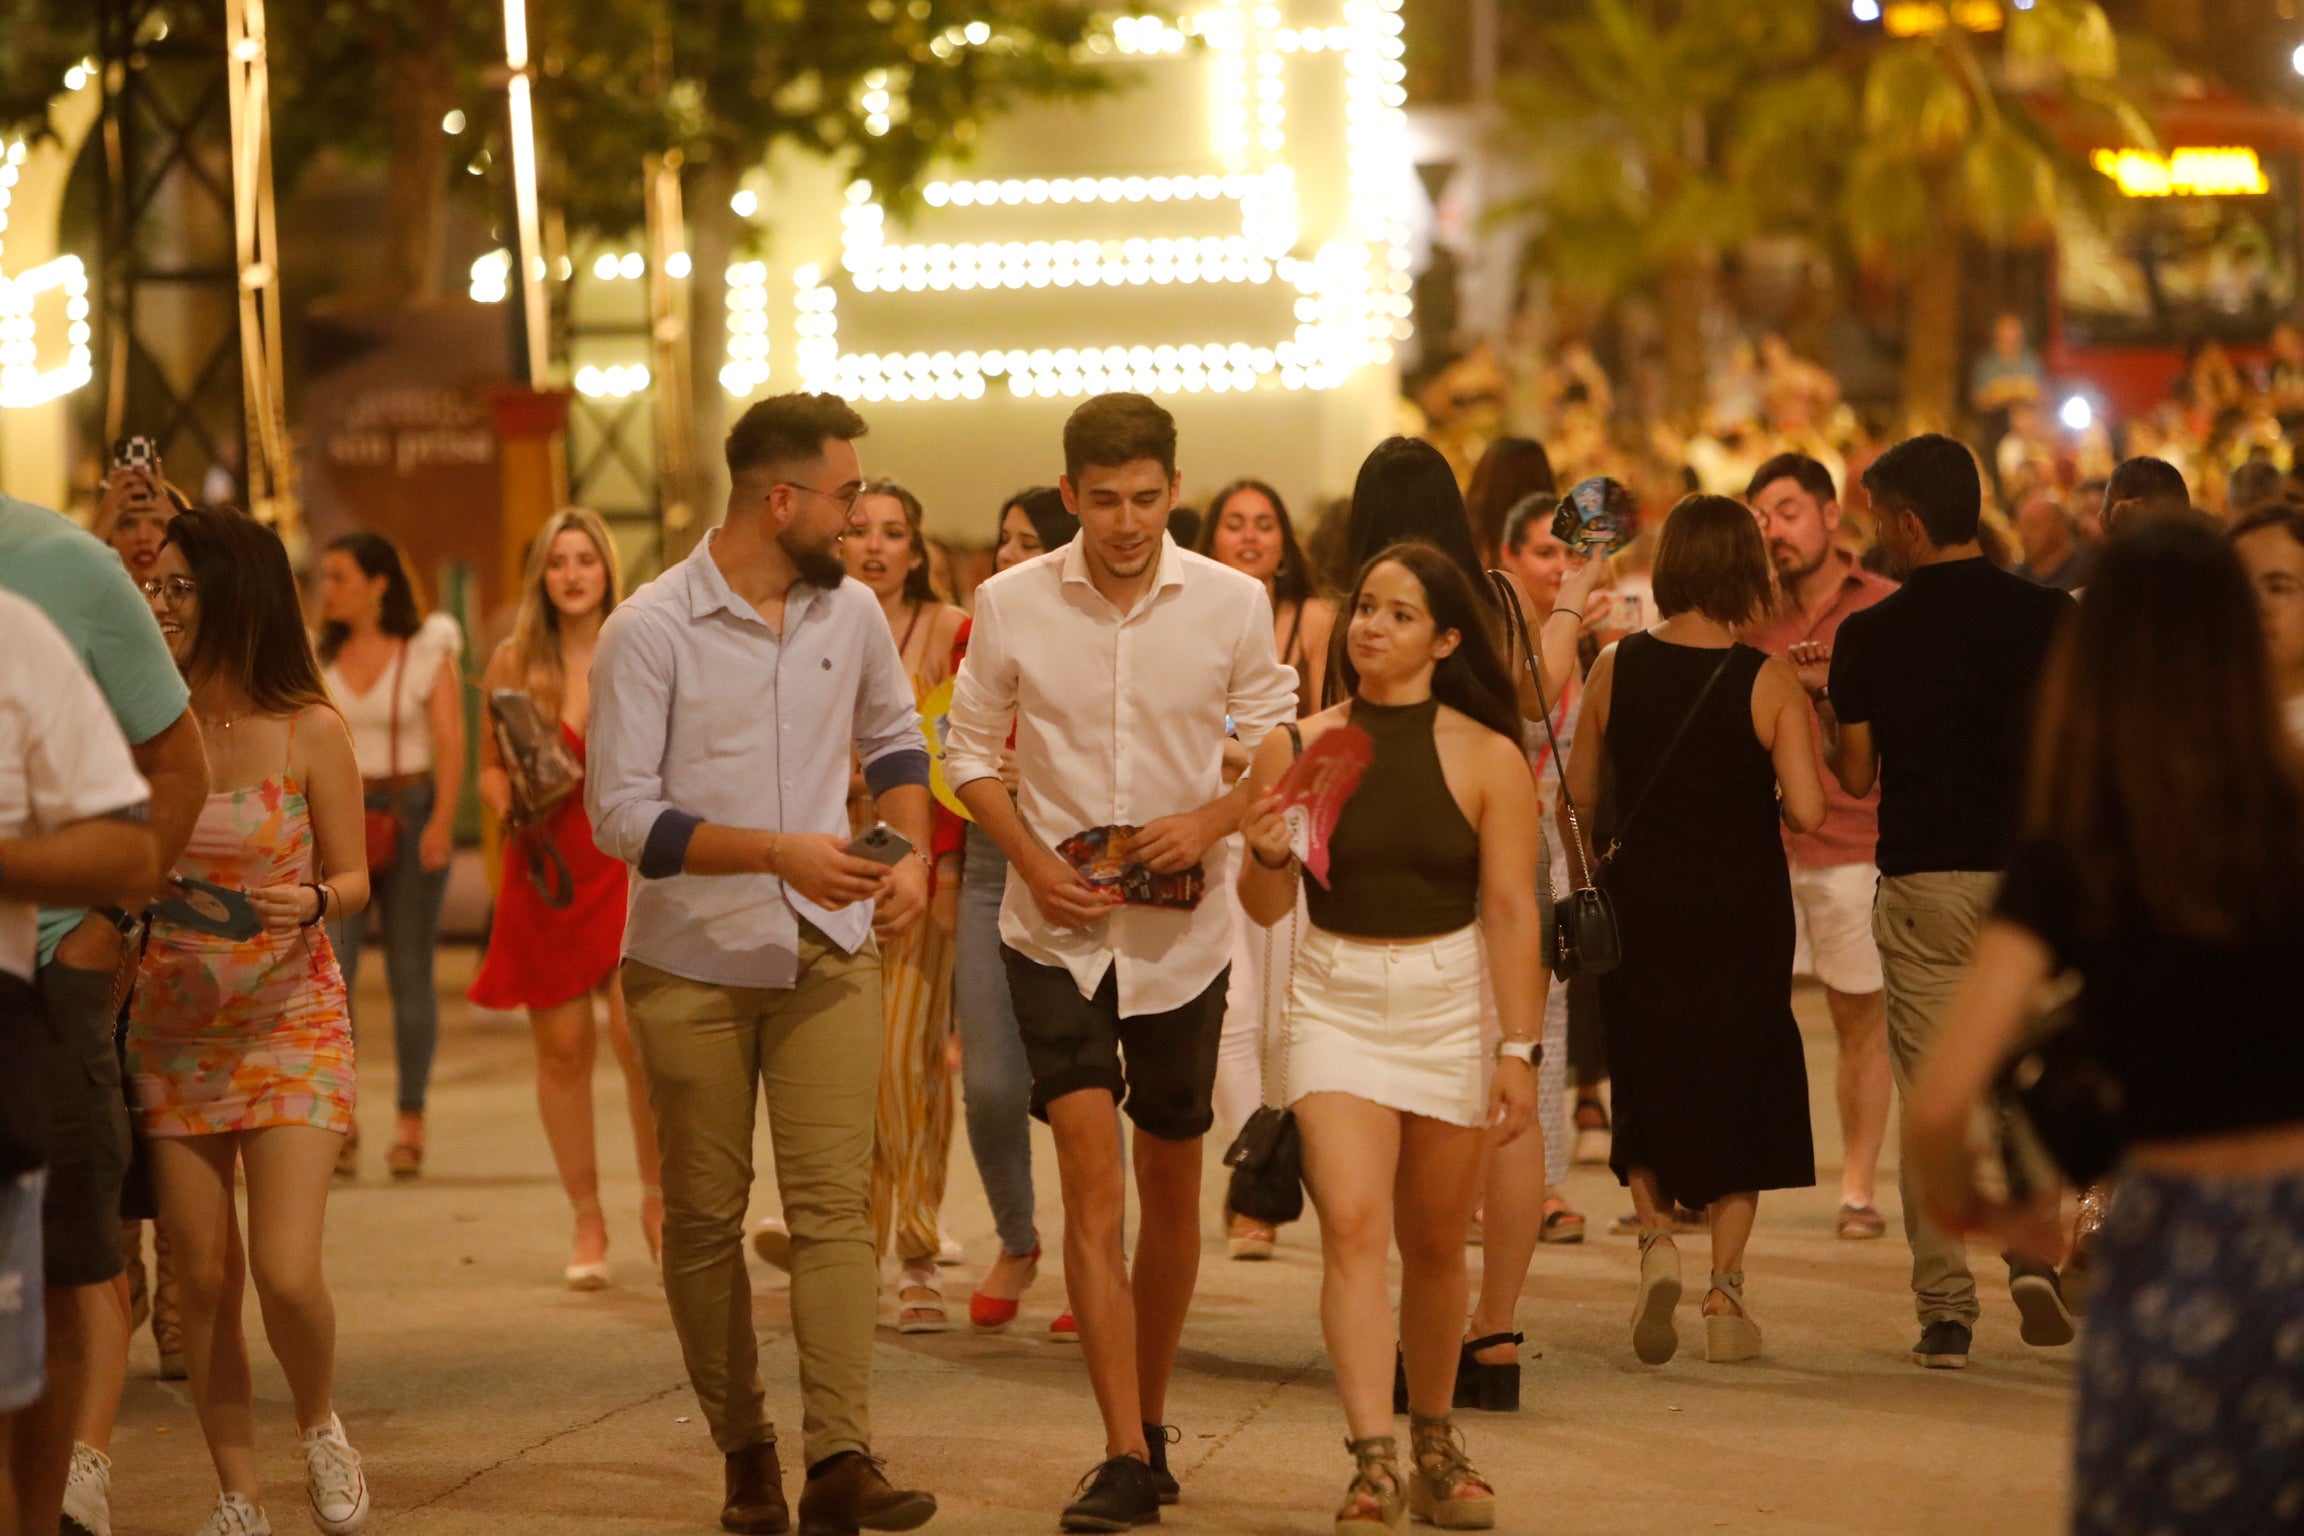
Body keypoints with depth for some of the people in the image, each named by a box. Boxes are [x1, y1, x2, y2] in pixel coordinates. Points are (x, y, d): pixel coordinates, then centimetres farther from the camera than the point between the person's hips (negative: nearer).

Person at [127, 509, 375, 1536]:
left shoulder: (309, 731, -7)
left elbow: (352, 879, 0)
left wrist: (309, 900, -21)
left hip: (289, 1024, -3)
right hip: (172, 1027, 3)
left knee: (285, 1273, -12)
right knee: (201, 1278, 4)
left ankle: (318, 1423, 19)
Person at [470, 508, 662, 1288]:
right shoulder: (513, 662, 6)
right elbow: (489, 767, 13)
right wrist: (508, 798, -6)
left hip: (629, 866, -1)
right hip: (546, 869, 2)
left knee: (638, 1031, -16)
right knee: (562, 1046, 3)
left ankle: (657, 1194, 5)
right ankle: (588, 1221, 14)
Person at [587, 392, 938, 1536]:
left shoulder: (851, 612, 5)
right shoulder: (649, 629, -11)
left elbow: (893, 738, 23)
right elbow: (622, 815, -14)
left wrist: (913, 853, 5)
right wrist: (778, 853, -22)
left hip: (826, 955, 3)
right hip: (691, 966, -3)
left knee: (834, 1204, -9)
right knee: (704, 1217, 5)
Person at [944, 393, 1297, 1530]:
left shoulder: (1232, 604, -4)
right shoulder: (1010, 604, -5)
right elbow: (969, 748, 5)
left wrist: (1211, 820, -14)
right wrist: (1034, 861, -9)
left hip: (1183, 931, 1)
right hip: (1057, 931, -1)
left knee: (1171, 1187, 11)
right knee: (1092, 1179, -13)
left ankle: (1150, 1421, 30)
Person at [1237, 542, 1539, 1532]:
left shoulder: (1486, 759, -3)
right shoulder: (1298, 747, 0)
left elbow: (1512, 912, -4)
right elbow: (1268, 910, 5)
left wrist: (1518, 1049, -9)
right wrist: (1267, 858, -17)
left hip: (1450, 1005, 0)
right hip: (1336, 1001, 0)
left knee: (1435, 1245, 12)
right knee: (1353, 1224, -17)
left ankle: (1433, 1443, 32)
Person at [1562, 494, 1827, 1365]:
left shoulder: (1616, 668, -5)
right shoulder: (1768, 681, -11)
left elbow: (1577, 791, 4)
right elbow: (1807, 810, -15)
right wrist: (1752, 791, 4)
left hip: (1640, 900, 1)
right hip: (1742, 909, -1)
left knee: (1646, 1079, 17)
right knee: (1739, 1087, 12)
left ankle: (1655, 1234, -7)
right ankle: (1725, 1288, 9)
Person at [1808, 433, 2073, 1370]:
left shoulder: (1869, 637, -5)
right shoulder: (2048, 615, -2)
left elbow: (1856, 777, 1)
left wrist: (1824, 696, 17)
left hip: (1921, 882, -1)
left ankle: (1944, 1310, 3)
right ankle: (2034, 1242, -3)